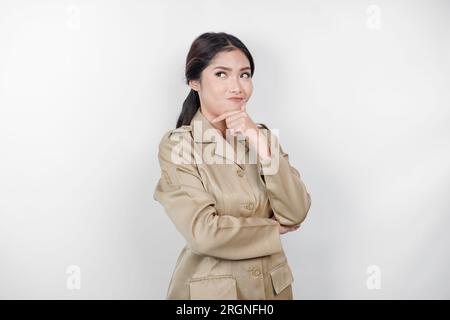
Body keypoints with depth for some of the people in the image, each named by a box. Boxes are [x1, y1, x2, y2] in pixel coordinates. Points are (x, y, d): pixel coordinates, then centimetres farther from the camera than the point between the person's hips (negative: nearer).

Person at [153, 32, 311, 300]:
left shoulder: (261, 135, 2)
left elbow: (296, 214, -9)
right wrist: (273, 228, -10)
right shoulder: (176, 145, -13)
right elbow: (204, 233, -22)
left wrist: (260, 145, -17)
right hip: (210, 288, -4)